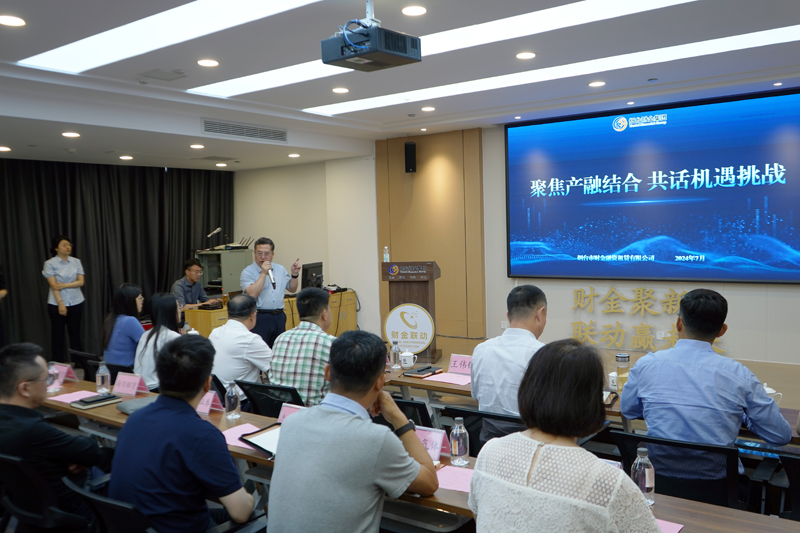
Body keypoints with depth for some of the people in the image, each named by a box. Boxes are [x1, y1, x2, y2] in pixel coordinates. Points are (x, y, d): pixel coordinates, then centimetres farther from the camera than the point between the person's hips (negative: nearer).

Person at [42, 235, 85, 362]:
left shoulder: (76, 262, 6)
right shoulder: (50, 263, -4)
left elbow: (81, 282, 1)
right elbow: (53, 285, -10)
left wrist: (64, 285, -13)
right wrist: (60, 304, -16)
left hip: (76, 303, 3)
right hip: (57, 304, -3)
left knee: (75, 333, 7)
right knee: (57, 334, 3)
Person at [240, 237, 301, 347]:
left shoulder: (280, 269, 12)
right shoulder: (247, 272, -6)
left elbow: (292, 289, 20)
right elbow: (252, 294, -20)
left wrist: (294, 274, 4)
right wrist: (263, 273, -18)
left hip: (279, 317, 5)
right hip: (259, 317, -5)